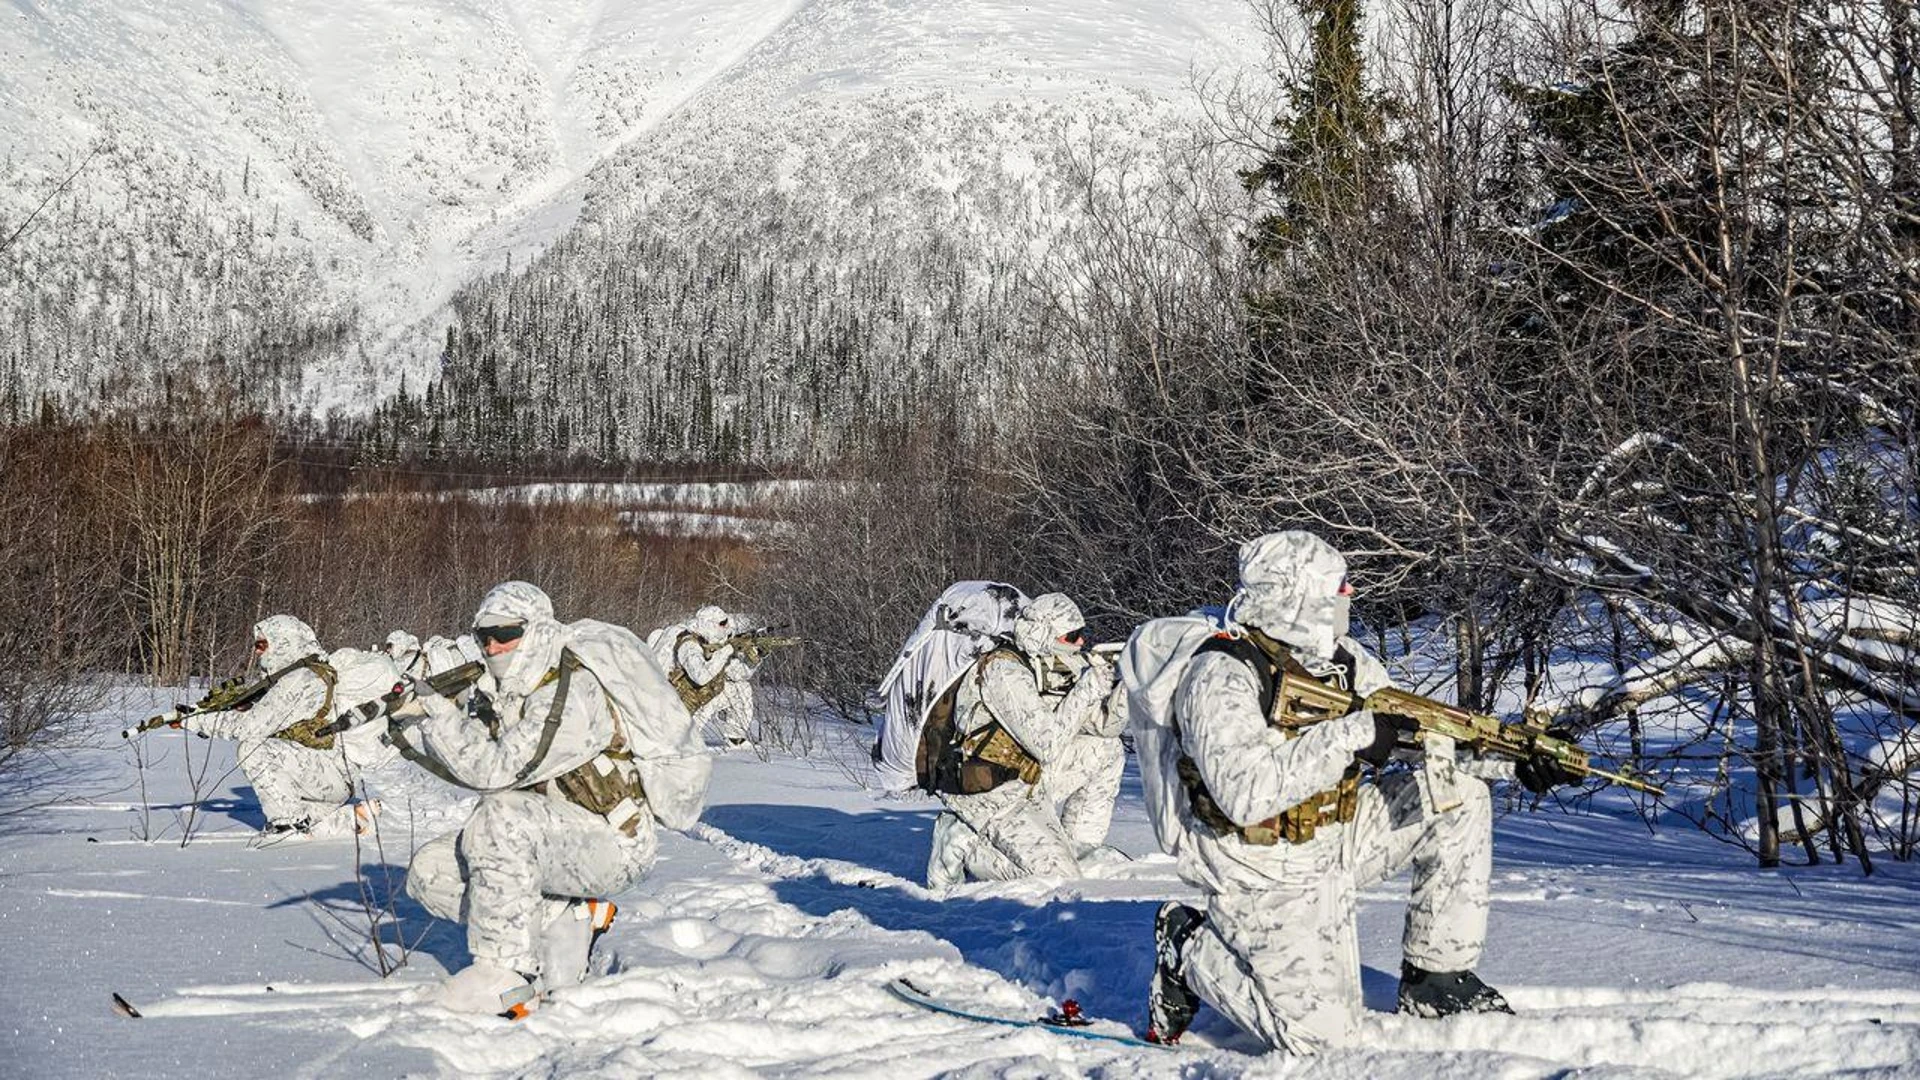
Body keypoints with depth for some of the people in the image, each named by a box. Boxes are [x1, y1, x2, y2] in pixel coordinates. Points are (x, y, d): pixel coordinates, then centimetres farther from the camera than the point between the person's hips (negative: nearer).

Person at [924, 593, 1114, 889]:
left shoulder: (1045, 671, 8)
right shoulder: (1003, 671, -22)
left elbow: (1100, 723, 16)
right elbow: (1047, 746, -26)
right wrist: (1086, 691, -21)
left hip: (1023, 793, 10)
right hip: (989, 795, -10)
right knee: (1060, 878, -15)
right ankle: (962, 846, -6)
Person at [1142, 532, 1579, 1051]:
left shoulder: (1338, 658, 3)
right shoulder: (1221, 677, -22)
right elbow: (1245, 794, -34)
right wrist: (1351, 736, -32)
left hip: (1333, 839, 8)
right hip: (1262, 874, -8)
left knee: (1459, 797, -4)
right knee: (1320, 1033, -16)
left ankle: (1435, 974, 5)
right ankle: (1189, 951, 8)